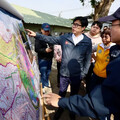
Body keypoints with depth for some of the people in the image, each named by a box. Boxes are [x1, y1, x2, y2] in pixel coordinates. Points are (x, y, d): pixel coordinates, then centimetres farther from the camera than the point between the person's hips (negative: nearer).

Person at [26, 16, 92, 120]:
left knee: (74, 94, 21)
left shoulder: (87, 41, -7)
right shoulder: (65, 37, -4)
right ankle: (61, 107, 48)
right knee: (62, 92, 21)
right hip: (64, 73, 1)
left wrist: (84, 73, -4)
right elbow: (50, 39, -1)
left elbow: (88, 59, -3)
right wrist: (36, 35, -9)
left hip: (77, 75, -1)